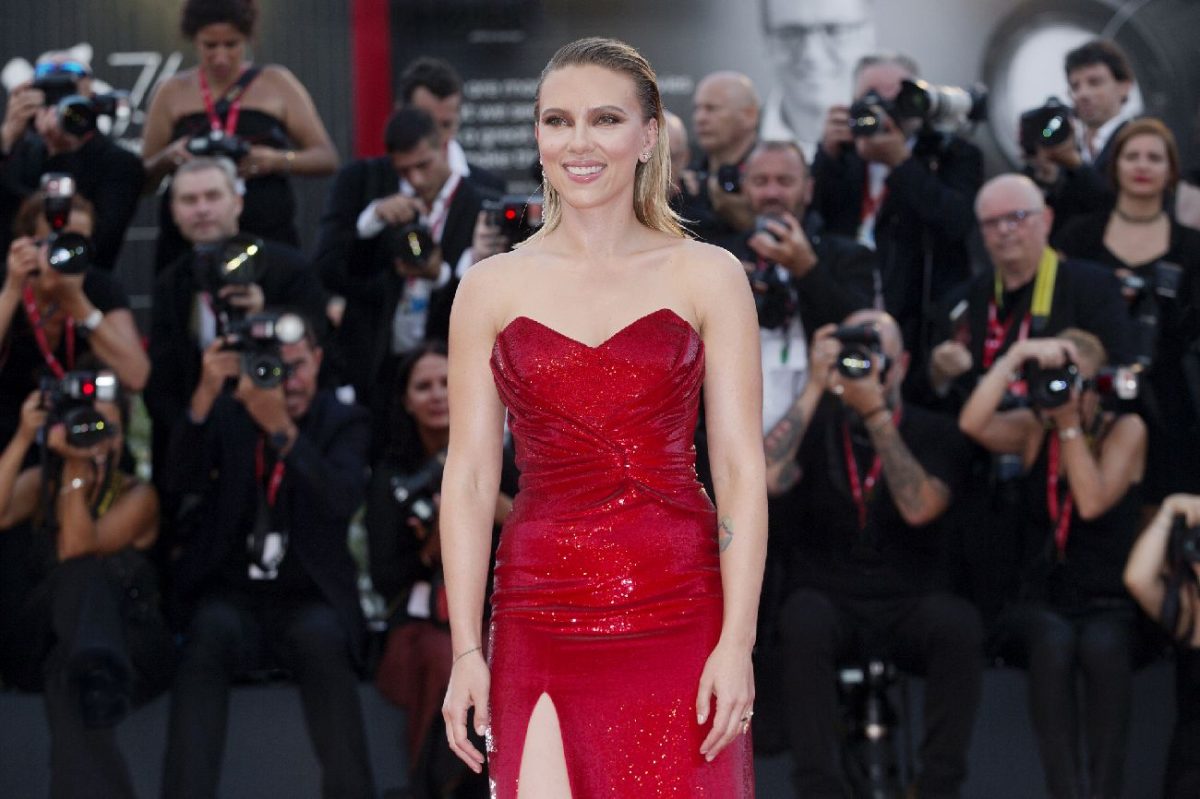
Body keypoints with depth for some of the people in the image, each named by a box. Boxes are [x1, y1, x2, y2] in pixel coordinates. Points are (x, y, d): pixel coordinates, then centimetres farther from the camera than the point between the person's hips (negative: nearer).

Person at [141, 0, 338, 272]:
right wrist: (169, 158, -8)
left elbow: (327, 158, 5)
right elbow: (143, 178, 14)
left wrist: (275, 160, -13)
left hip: (269, 238, -1)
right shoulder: (173, 92, 11)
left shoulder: (276, 84, 9)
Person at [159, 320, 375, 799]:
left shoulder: (344, 422, 4)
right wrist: (206, 395, -24)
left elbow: (342, 499, -15)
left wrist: (281, 429, -29)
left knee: (323, 639, -34)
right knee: (210, 632, -32)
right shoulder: (227, 412, 7)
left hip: (307, 597, -1)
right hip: (231, 593, 1)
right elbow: (182, 482, -10)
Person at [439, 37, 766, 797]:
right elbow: (470, 477, 6)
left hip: (678, 619, -1)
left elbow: (741, 470, 0)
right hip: (540, 623, 1)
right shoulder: (492, 288, 8)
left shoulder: (708, 277, 4)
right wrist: (466, 650, -1)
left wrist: (736, 641, -8)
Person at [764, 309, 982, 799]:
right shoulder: (815, 424, 7)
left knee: (958, 625, -33)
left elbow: (918, 509, -16)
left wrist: (877, 414, -21)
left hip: (910, 609, 0)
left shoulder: (933, 433, 5)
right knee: (804, 621, -35)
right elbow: (769, 479, -14)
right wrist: (814, 389, -15)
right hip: (830, 602, 0)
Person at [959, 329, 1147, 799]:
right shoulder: (1033, 430, 8)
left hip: (1109, 605, -1)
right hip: (1039, 605, 1)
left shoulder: (1126, 430, 2)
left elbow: (1092, 503, -14)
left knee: (1102, 644, -37)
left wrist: (1071, 424, -13)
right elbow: (972, 424, -13)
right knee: (1053, 639, -35)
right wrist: (1017, 355, -15)